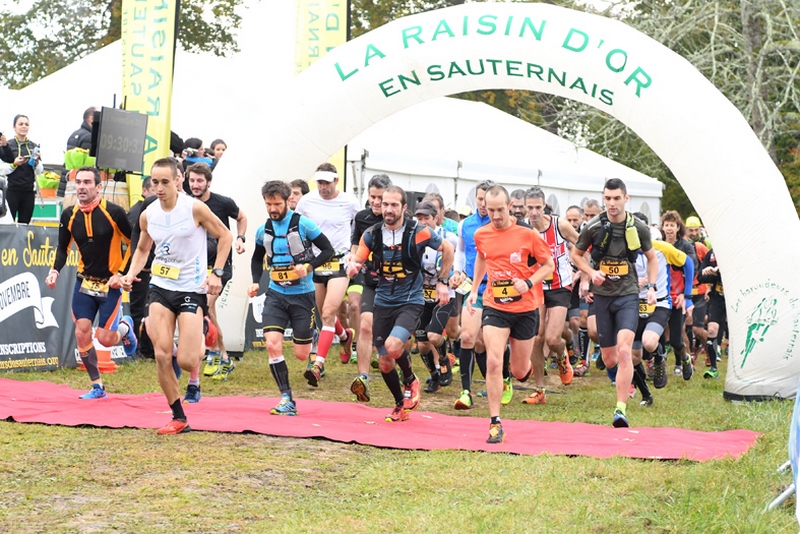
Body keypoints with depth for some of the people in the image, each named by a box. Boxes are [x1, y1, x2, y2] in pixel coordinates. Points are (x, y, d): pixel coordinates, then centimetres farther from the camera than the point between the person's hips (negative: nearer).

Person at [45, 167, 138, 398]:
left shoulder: (113, 212, -15)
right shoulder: (69, 215, -2)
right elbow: (63, 248, 11)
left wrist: (122, 274, -12)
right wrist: (55, 270, -7)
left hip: (111, 284, -4)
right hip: (84, 282, 4)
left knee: (105, 339, -7)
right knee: (82, 333, -5)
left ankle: (125, 327, 30)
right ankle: (97, 386, 11)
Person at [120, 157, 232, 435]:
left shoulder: (195, 208, -12)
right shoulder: (147, 215, 1)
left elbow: (225, 236, -1)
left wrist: (217, 273, -9)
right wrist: (131, 274, 0)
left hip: (191, 289, -4)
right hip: (160, 287, 4)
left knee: (186, 361, -10)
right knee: (162, 355, -5)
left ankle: (201, 346, 29)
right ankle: (178, 418, 8)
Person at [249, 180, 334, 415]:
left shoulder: (303, 224, -10)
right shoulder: (263, 230, 3)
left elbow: (327, 250, -4)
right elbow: (257, 259, 21)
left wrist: (309, 266, -20)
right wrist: (255, 282, 4)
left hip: (302, 295, -3)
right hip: (276, 294, 3)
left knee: (301, 354, 1)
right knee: (272, 343, -17)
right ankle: (286, 399, -11)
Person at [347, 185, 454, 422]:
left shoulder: (418, 232, -11)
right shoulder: (372, 234, -2)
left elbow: (447, 249, 3)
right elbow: (357, 259, -5)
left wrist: (442, 282, 3)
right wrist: (352, 266, -29)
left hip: (410, 302, -4)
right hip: (383, 302, 4)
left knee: (393, 345, -27)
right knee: (385, 362, 6)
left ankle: (410, 381, 4)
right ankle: (401, 405, 30)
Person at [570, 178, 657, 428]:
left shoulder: (639, 228, -3)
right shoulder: (593, 227, -4)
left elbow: (652, 258, 14)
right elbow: (576, 254, 10)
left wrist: (651, 287, 1)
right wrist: (592, 273, -8)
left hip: (628, 295, -2)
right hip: (602, 295, 2)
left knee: (624, 350, -22)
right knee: (609, 359, 7)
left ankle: (621, 409, -21)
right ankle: (626, 378, 45)